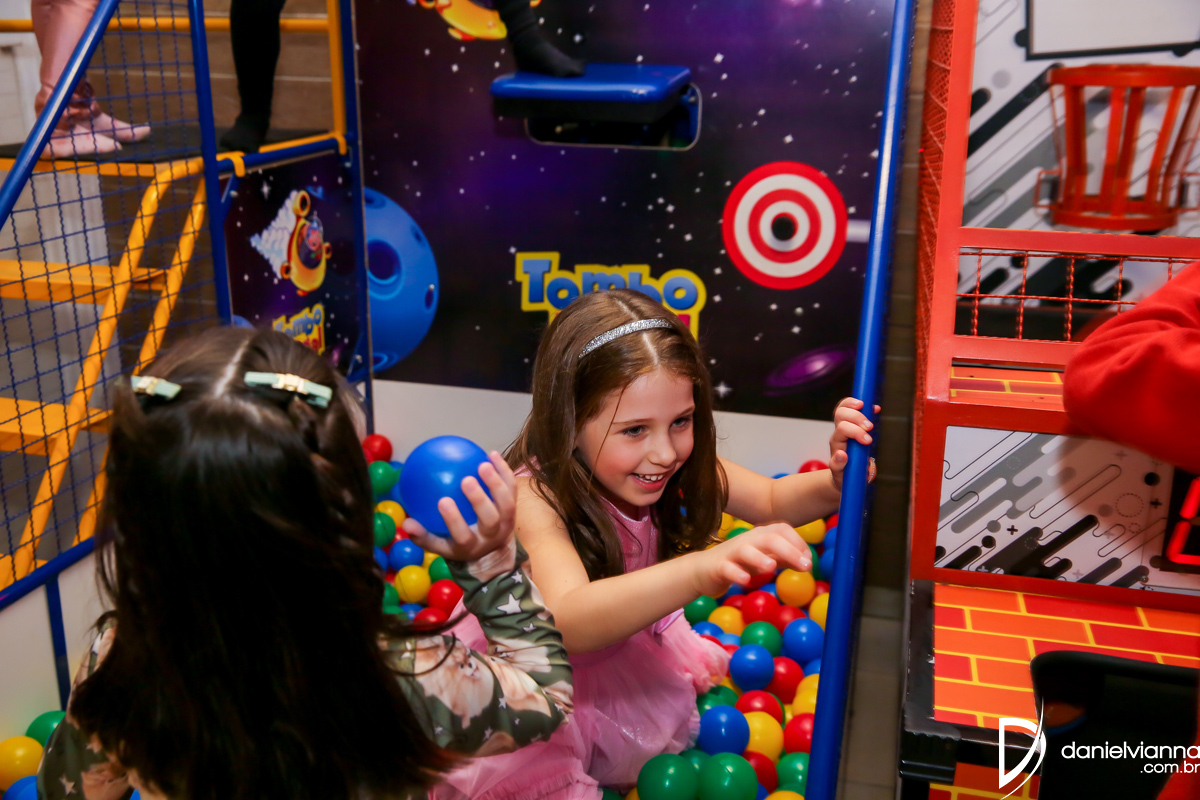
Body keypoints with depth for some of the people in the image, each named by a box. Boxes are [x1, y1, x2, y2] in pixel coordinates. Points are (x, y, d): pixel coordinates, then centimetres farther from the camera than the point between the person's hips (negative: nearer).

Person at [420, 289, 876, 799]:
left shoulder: (671, 466, -18)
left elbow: (771, 503, -7)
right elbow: (566, 623, -54)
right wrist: (699, 572, -71)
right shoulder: (536, 497, -37)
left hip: (619, 648, 6)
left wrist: (834, 483, -32)